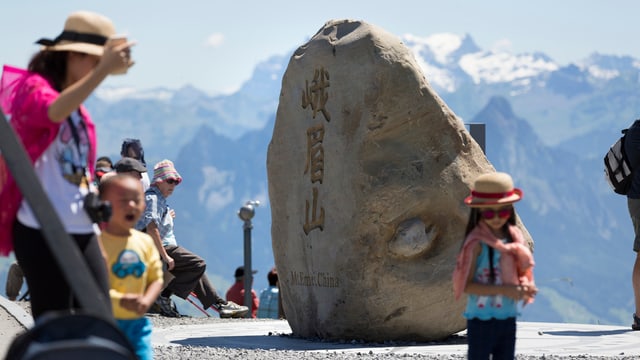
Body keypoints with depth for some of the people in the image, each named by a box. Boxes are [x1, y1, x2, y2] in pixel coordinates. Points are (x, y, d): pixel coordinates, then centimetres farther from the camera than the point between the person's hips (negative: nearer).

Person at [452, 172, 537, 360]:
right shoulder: (477, 243, -13)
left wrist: (525, 286, -9)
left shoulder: (515, 237, 4)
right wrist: (504, 290, -23)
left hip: (508, 318, 6)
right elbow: (466, 285, -17)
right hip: (482, 320, -6)